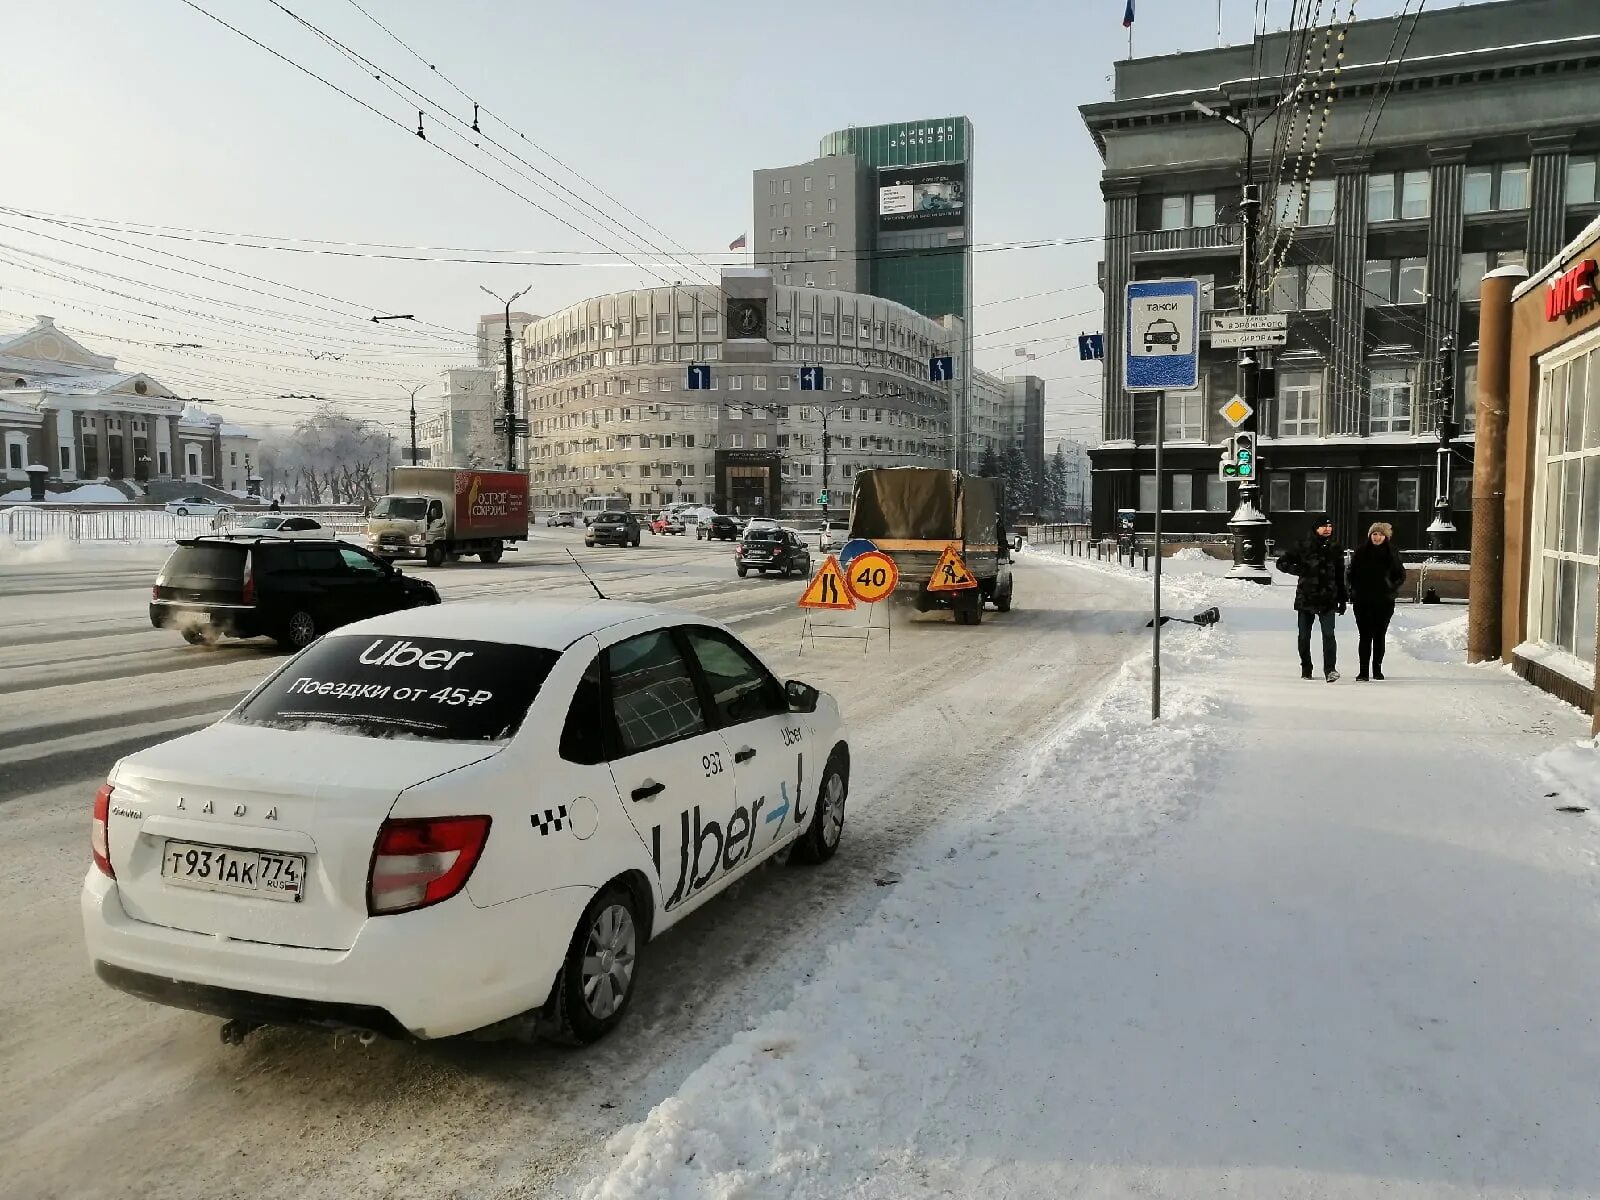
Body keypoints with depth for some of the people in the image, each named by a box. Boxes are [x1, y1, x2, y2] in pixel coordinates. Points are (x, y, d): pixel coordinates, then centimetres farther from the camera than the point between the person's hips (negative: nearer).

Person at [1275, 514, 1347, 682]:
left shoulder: (1335, 551, 10)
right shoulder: (1304, 548, 1)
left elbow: (1340, 578, 15)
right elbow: (1281, 562, 4)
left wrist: (1342, 600, 13)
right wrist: (1298, 570, -12)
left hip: (1328, 599, 1)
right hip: (1306, 598, 0)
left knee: (1328, 634, -14)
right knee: (1304, 636, 8)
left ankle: (1330, 669, -17)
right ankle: (1306, 669, 21)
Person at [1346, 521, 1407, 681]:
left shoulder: (1392, 553, 1)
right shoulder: (1361, 551, 1)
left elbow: (1401, 575, 7)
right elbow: (1350, 573, 8)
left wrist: (1391, 589, -4)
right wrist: (1356, 588, -2)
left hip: (1384, 602, 1)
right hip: (1362, 602, 0)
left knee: (1379, 636, 7)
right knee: (1365, 636, -4)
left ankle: (1377, 668, 19)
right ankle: (1363, 671, -3)